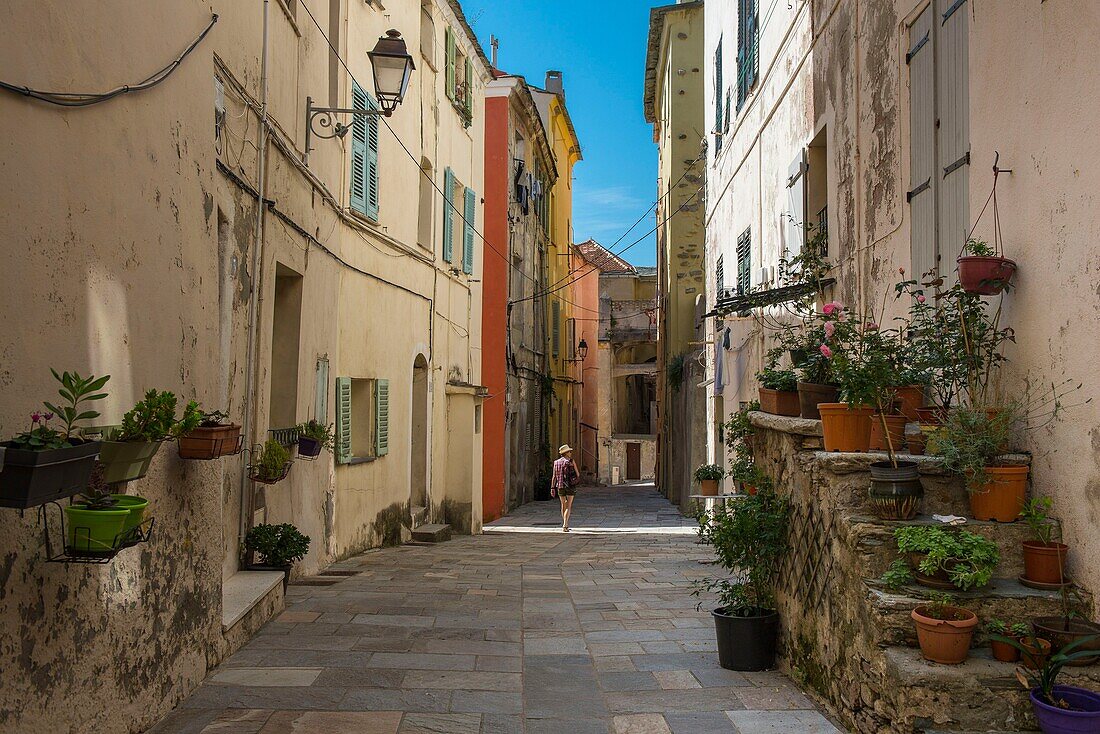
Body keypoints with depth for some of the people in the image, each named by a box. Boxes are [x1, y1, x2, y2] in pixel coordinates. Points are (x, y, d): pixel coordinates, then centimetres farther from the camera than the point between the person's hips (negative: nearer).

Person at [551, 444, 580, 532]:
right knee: (568, 506, -4)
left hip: (560, 486, 4)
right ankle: (565, 525, -17)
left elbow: (554, 476, 2)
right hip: (570, 487, -4)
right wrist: (577, 479, 21)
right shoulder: (571, 461, -6)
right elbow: (577, 474, -1)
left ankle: (565, 524, 27)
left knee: (563, 505, 18)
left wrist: (552, 488, 2)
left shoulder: (556, 462, 5)